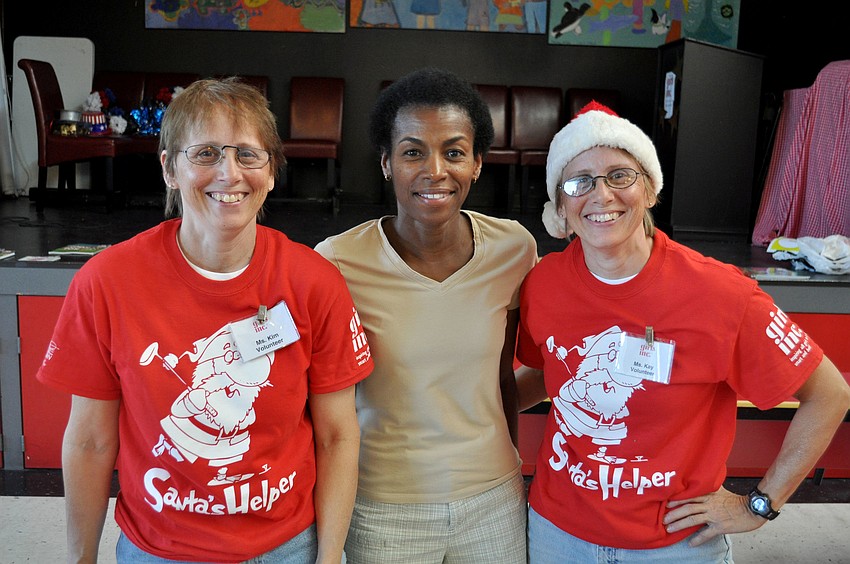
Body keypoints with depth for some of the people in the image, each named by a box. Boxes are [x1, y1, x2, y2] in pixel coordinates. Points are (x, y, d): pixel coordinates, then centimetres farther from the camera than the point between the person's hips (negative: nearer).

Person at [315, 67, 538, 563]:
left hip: (494, 500, 3)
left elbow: (503, 377, 4)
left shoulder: (515, 249, -8)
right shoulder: (337, 262, -17)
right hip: (384, 509, -2)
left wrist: (514, 473, 10)